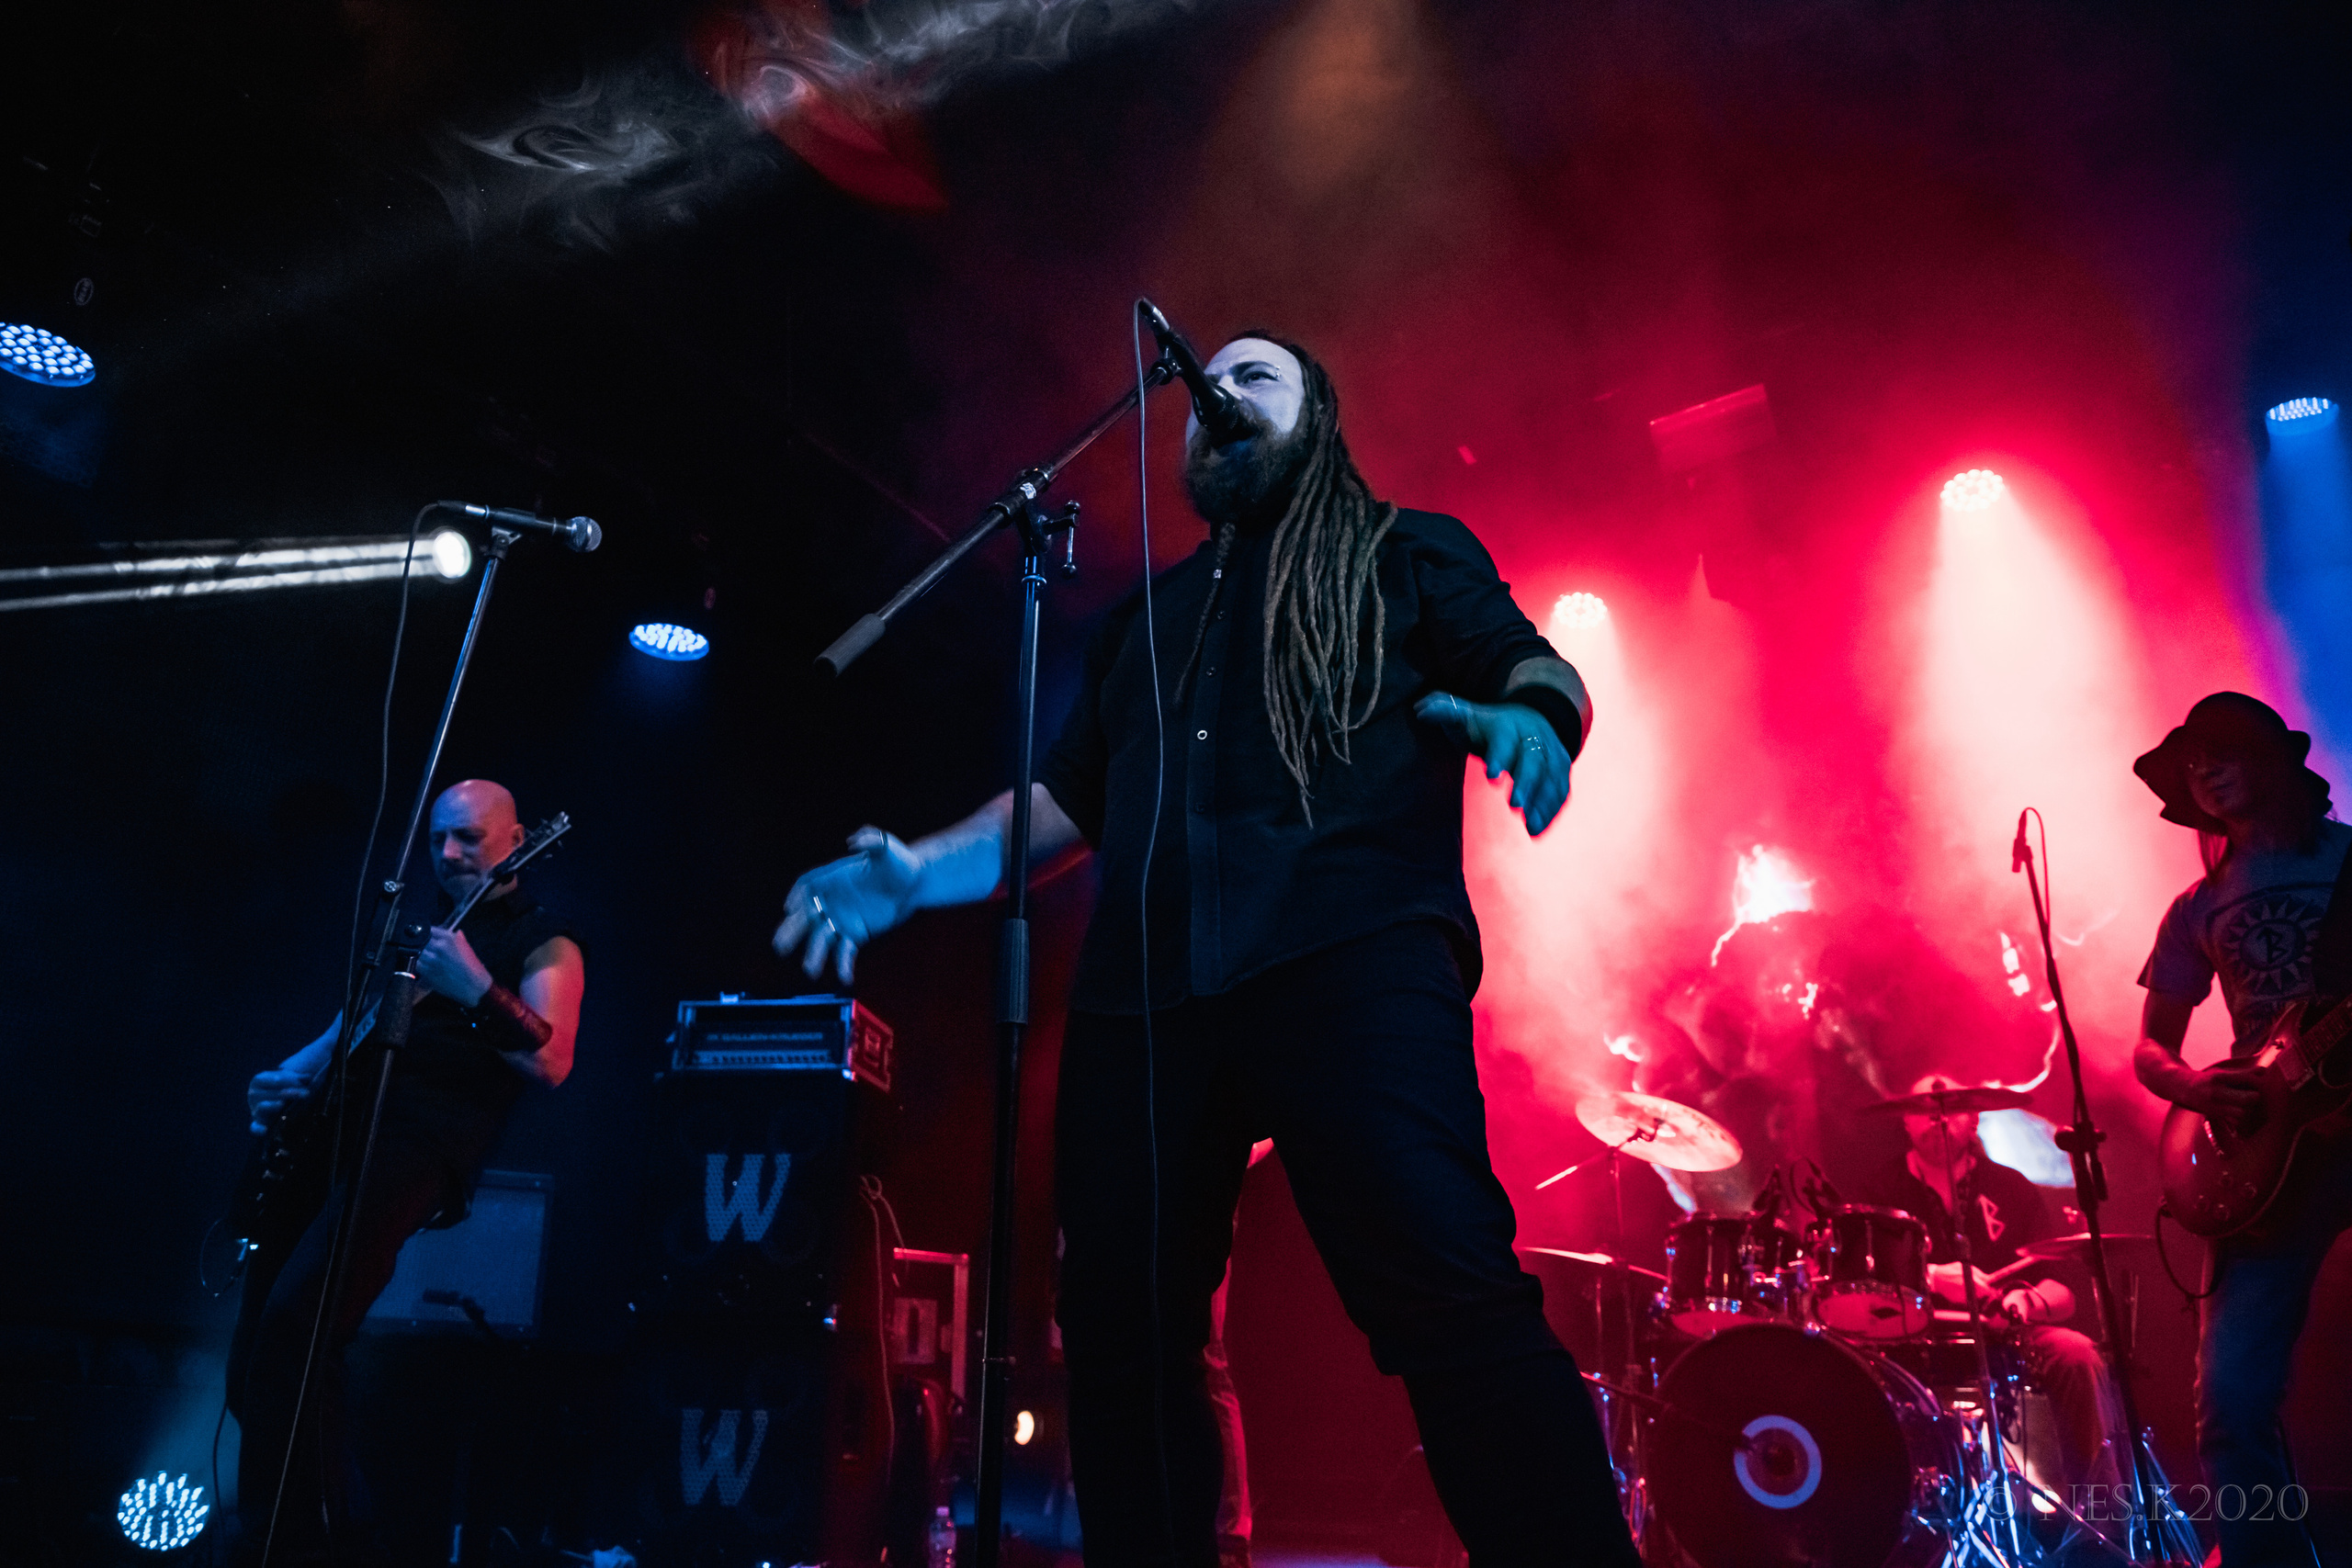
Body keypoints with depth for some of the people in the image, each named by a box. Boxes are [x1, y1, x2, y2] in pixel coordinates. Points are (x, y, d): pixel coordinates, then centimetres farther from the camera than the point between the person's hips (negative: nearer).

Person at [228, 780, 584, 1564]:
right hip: (337, 1118, 8)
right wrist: (285, 1078, 8)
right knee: (257, 1343, 4)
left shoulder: (542, 938, 2)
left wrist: (475, 990, -21)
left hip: (425, 1133, -8)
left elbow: (552, 1062, -10)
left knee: (292, 1320, -21)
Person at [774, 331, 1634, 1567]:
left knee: (1452, 1298, -21)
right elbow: (1069, 795, 29)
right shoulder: (1144, 618, 33)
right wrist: (923, 872, 14)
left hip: (1354, 953, -4)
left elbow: (1532, 665, 9)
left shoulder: (1407, 552, 21)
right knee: (1121, 1333, 1)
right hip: (1141, 989, 5)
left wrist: (1528, 715, -16)